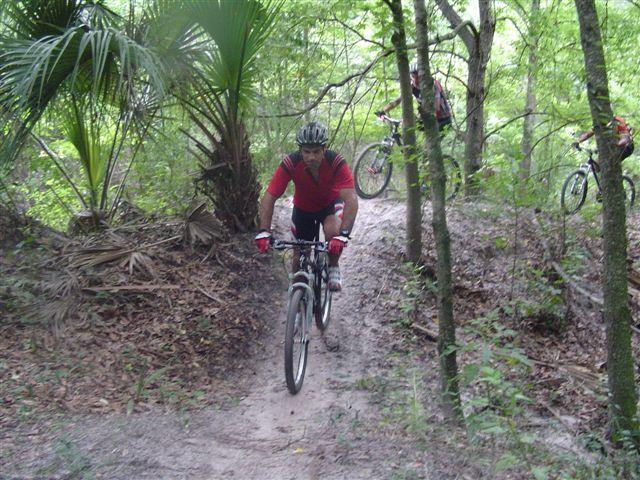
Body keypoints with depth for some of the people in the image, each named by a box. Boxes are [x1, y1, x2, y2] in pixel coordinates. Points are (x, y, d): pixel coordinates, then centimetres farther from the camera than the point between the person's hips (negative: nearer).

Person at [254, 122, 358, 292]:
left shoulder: (337, 163, -34)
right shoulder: (290, 164, -31)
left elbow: (351, 199, -42)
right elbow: (269, 198, -30)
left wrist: (343, 235, -54)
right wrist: (263, 232, -43)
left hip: (330, 204, -2)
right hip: (303, 208, 2)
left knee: (333, 232, -32)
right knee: (299, 256, 3)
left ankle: (333, 267, -3)